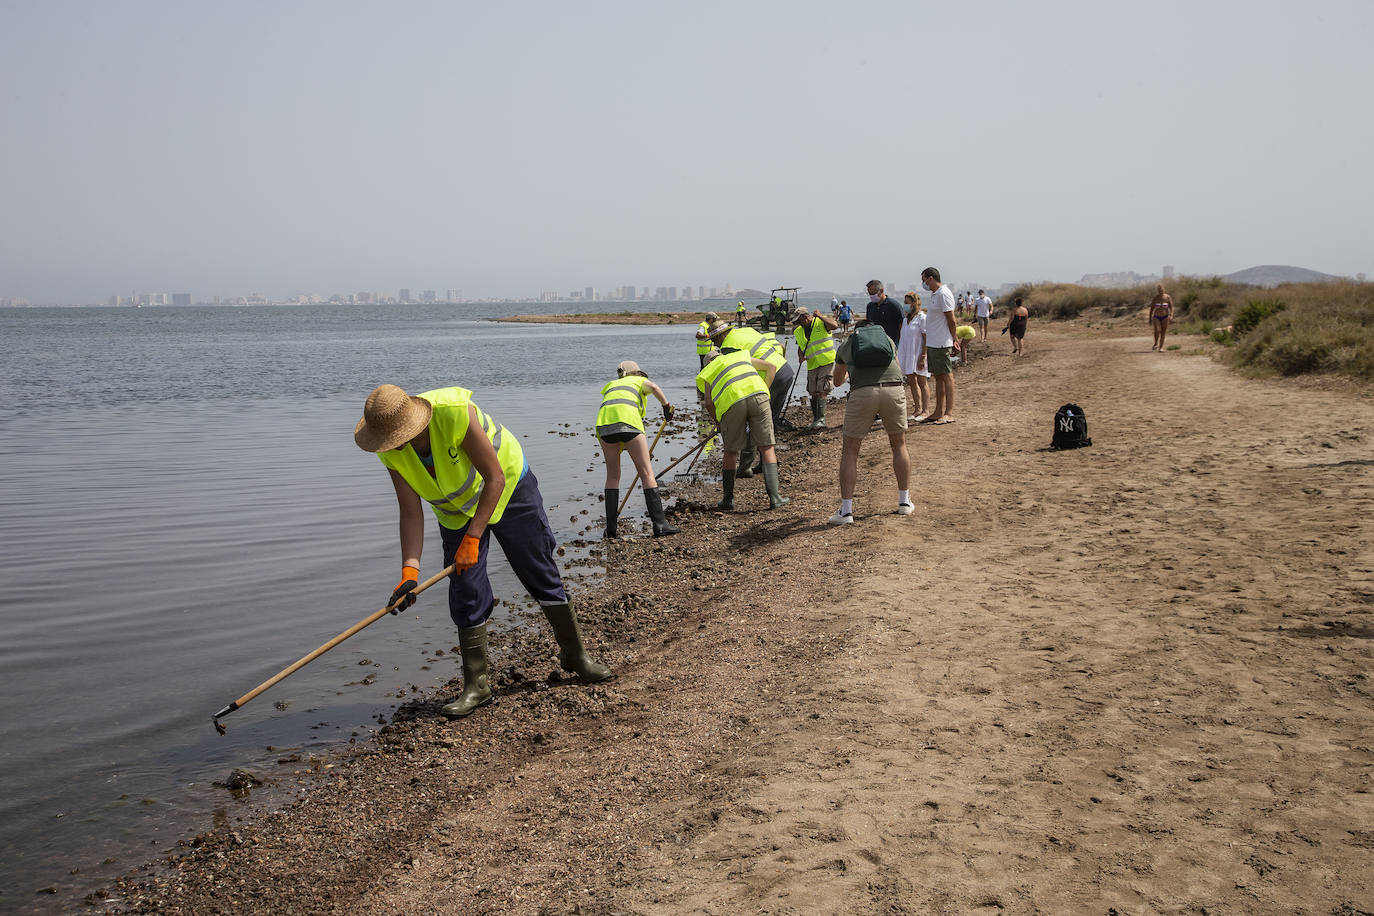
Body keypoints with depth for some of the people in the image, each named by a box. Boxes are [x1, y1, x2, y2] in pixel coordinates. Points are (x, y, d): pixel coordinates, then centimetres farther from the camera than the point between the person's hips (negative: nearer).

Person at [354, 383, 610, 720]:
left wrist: (472, 539, -31)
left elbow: (495, 478, -30)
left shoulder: (454, 412, -38)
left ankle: (575, 654, 22)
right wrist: (409, 570, -28)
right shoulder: (391, 452, -21)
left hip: (507, 488, -4)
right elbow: (411, 513, -17)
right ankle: (476, 685, 5)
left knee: (541, 574, 4)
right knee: (466, 593, -5)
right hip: (457, 511, 4)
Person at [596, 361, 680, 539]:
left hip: (604, 422, 4)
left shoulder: (611, 385, 38)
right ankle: (659, 524, -7)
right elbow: (653, 387, 2)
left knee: (612, 476, 14)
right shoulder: (639, 381, 26)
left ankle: (610, 527, 8)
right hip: (628, 420, -4)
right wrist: (667, 407, 10)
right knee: (647, 474, -1)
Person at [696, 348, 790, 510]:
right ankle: (774, 496, 0)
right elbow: (770, 367, 28)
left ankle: (728, 499, 20)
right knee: (767, 447, 7)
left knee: (731, 451, 14)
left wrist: (718, 421, 24)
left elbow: (709, 402, 12)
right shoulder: (741, 356, 34)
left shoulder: (706, 372, 26)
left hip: (731, 402, -1)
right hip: (757, 395, 1)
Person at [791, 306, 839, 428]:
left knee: (822, 392, -14)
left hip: (827, 362, -6)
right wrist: (800, 357, -1)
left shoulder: (821, 322, -5)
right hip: (812, 365, 6)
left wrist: (820, 316, -18)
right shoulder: (799, 332, 12)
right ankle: (815, 419, 18)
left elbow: (834, 325, -24)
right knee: (813, 393, 8)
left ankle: (821, 419, -15)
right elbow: (800, 348, 21)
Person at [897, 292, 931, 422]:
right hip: (908, 355, 8)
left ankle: (924, 411, 4)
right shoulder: (906, 319, 13)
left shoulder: (922, 318, -11)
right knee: (912, 382, 9)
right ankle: (917, 409, 16)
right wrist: (900, 356, 14)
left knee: (921, 382, -2)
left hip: (918, 355, -8)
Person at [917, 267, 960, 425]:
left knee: (946, 376, -6)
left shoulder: (944, 294, -14)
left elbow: (951, 319, -15)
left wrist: (954, 338, -9)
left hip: (941, 344, -10)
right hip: (932, 343, 10)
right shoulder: (934, 294, 17)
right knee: (938, 377, 12)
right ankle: (938, 412, 17)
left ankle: (949, 413, -4)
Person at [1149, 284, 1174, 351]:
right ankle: (1156, 344, 4)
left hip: (1165, 317, 0)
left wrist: (1171, 315, -21)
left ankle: (1161, 347, 8)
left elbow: (1171, 307, -4)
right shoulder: (1155, 298, -2)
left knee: (1163, 333, 0)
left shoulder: (1168, 297, -3)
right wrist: (1150, 319, 5)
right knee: (1157, 331, -19)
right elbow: (1151, 309, 6)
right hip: (1156, 317, 0)